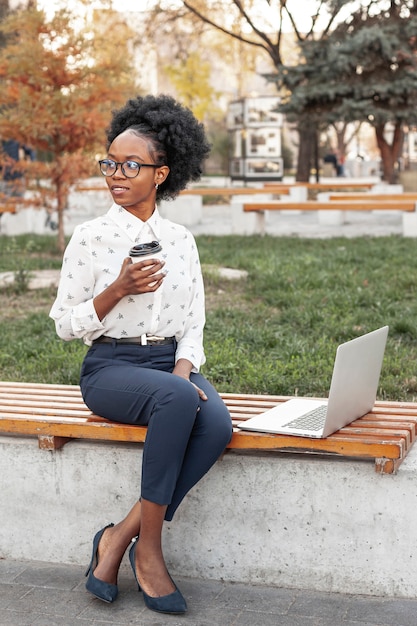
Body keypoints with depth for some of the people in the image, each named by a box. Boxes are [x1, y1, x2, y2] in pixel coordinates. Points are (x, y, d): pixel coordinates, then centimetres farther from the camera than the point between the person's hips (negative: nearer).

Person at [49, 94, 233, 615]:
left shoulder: (180, 239, 10)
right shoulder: (90, 237, 0)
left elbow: (193, 322, 11)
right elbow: (64, 323, 0)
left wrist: (184, 368, -9)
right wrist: (119, 289, -15)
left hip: (173, 362, 4)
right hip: (110, 367, -4)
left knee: (217, 424, -29)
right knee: (176, 399, -36)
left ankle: (122, 535, -17)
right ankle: (148, 548, -23)